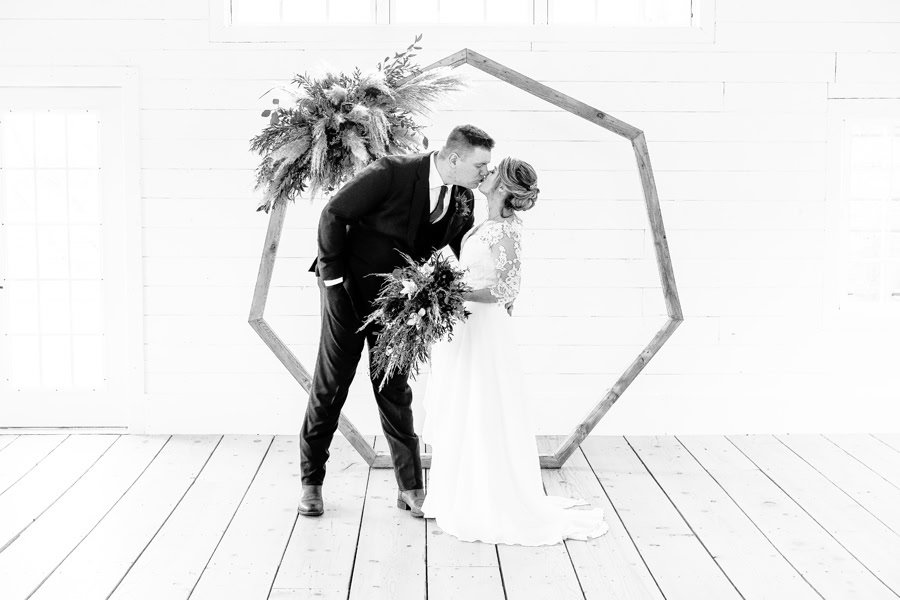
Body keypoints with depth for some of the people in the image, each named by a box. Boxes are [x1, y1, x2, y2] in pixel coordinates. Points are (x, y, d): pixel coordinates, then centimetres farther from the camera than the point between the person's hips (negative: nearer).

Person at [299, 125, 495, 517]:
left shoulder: (462, 202, -5)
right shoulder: (391, 172, -22)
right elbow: (334, 214, -17)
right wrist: (333, 276, -14)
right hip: (349, 288, -4)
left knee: (395, 391, 6)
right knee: (330, 385, 4)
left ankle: (411, 488, 13)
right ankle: (311, 482, 16)